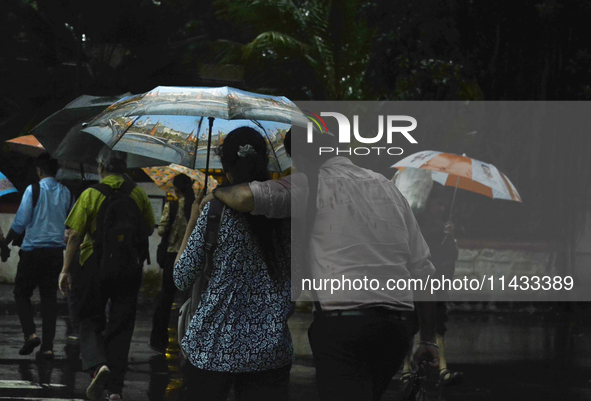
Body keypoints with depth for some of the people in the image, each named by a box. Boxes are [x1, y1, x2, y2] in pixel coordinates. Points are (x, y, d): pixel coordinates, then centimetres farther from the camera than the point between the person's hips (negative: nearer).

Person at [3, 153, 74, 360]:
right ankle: (47, 346, 2)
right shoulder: (66, 193, 6)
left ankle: (30, 333, -10)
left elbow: (20, 223, -11)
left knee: (22, 292, 10)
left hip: (33, 250, -4)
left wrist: (5, 243, 0)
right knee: (50, 296, 6)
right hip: (57, 250, 4)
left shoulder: (33, 190, -9)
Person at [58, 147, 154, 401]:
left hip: (96, 265, -2)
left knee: (91, 320, 11)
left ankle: (97, 364, -17)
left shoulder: (90, 195, -8)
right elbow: (148, 230, 11)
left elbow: (75, 235, -10)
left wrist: (66, 269, -5)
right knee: (121, 325, 8)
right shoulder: (138, 194, 1)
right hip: (129, 266, 2)